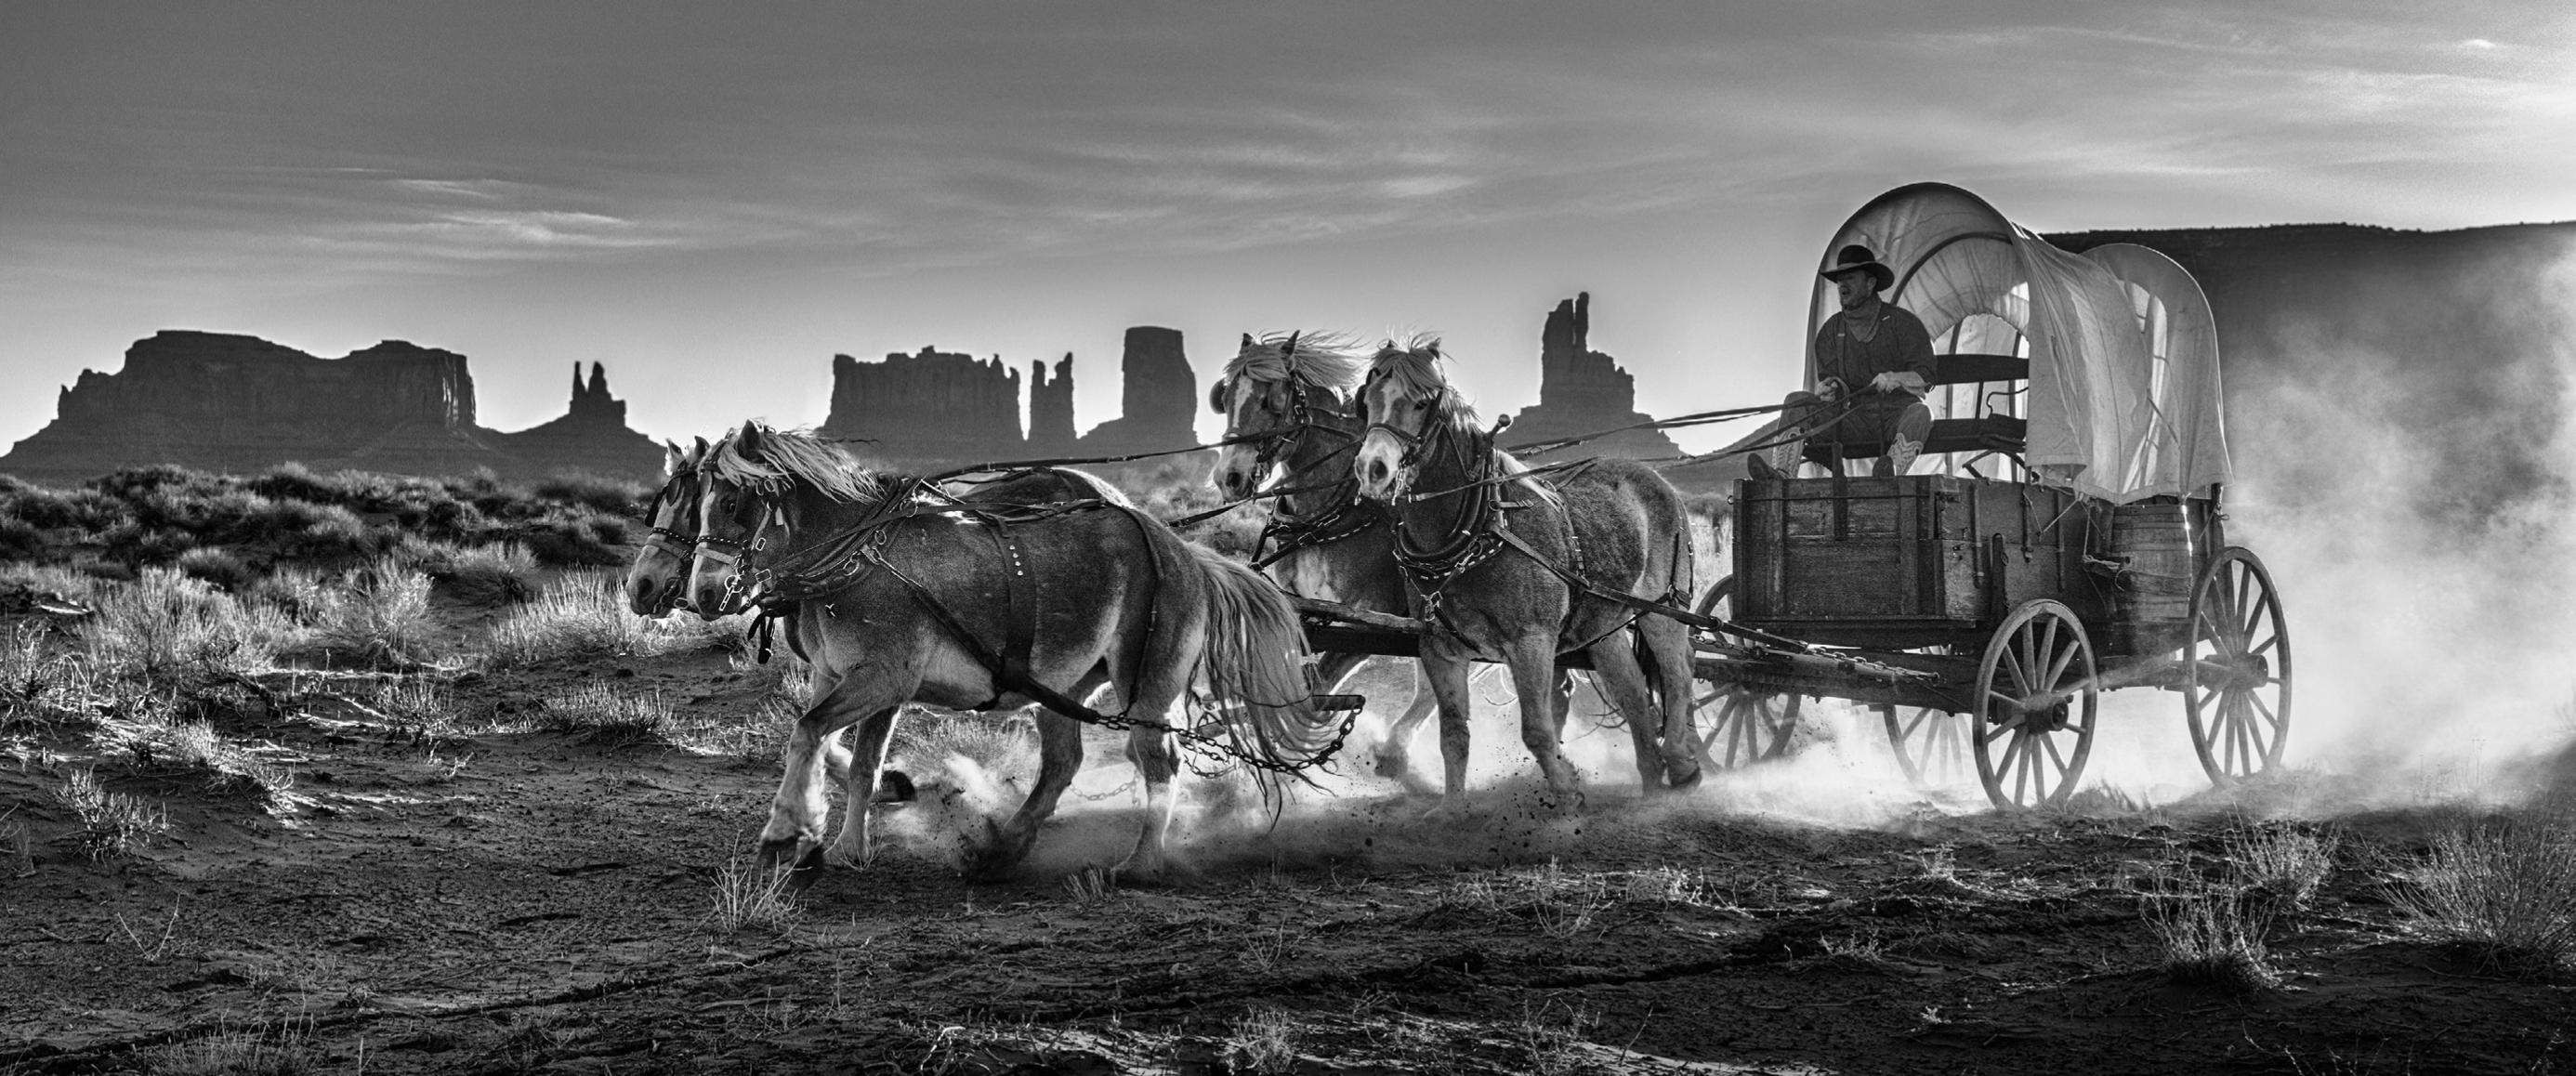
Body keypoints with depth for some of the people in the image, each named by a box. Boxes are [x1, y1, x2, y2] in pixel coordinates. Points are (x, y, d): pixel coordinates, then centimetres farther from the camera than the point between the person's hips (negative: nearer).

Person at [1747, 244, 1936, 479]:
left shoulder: (1903, 323, 1)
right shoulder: (1830, 331, 11)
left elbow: (1925, 377, -6)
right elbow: (1829, 380, 4)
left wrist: (1896, 379, -27)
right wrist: (1829, 388, -21)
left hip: (1898, 413, -3)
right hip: (1854, 419, 3)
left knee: (1920, 414, -36)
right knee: (1796, 402, -17)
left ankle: (1892, 473, -62)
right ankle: (1780, 474, -38)